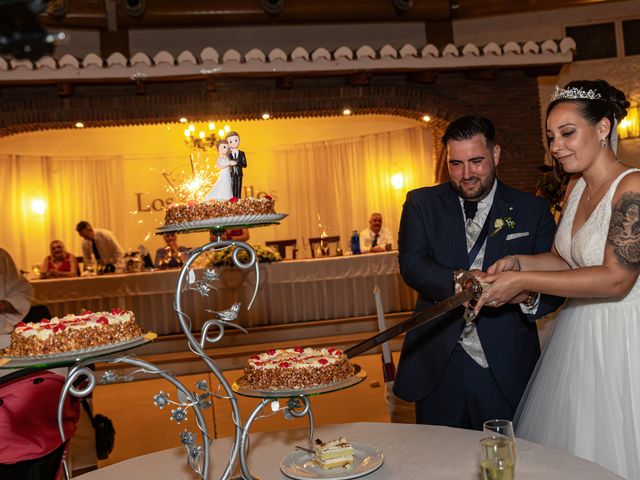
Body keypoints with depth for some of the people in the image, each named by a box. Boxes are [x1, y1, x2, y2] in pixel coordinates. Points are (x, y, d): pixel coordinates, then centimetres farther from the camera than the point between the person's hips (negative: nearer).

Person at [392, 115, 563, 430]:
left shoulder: (533, 210, 2)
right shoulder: (422, 203, 3)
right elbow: (411, 263, -10)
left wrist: (528, 295, -24)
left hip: (506, 371, 0)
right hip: (438, 368, 1)